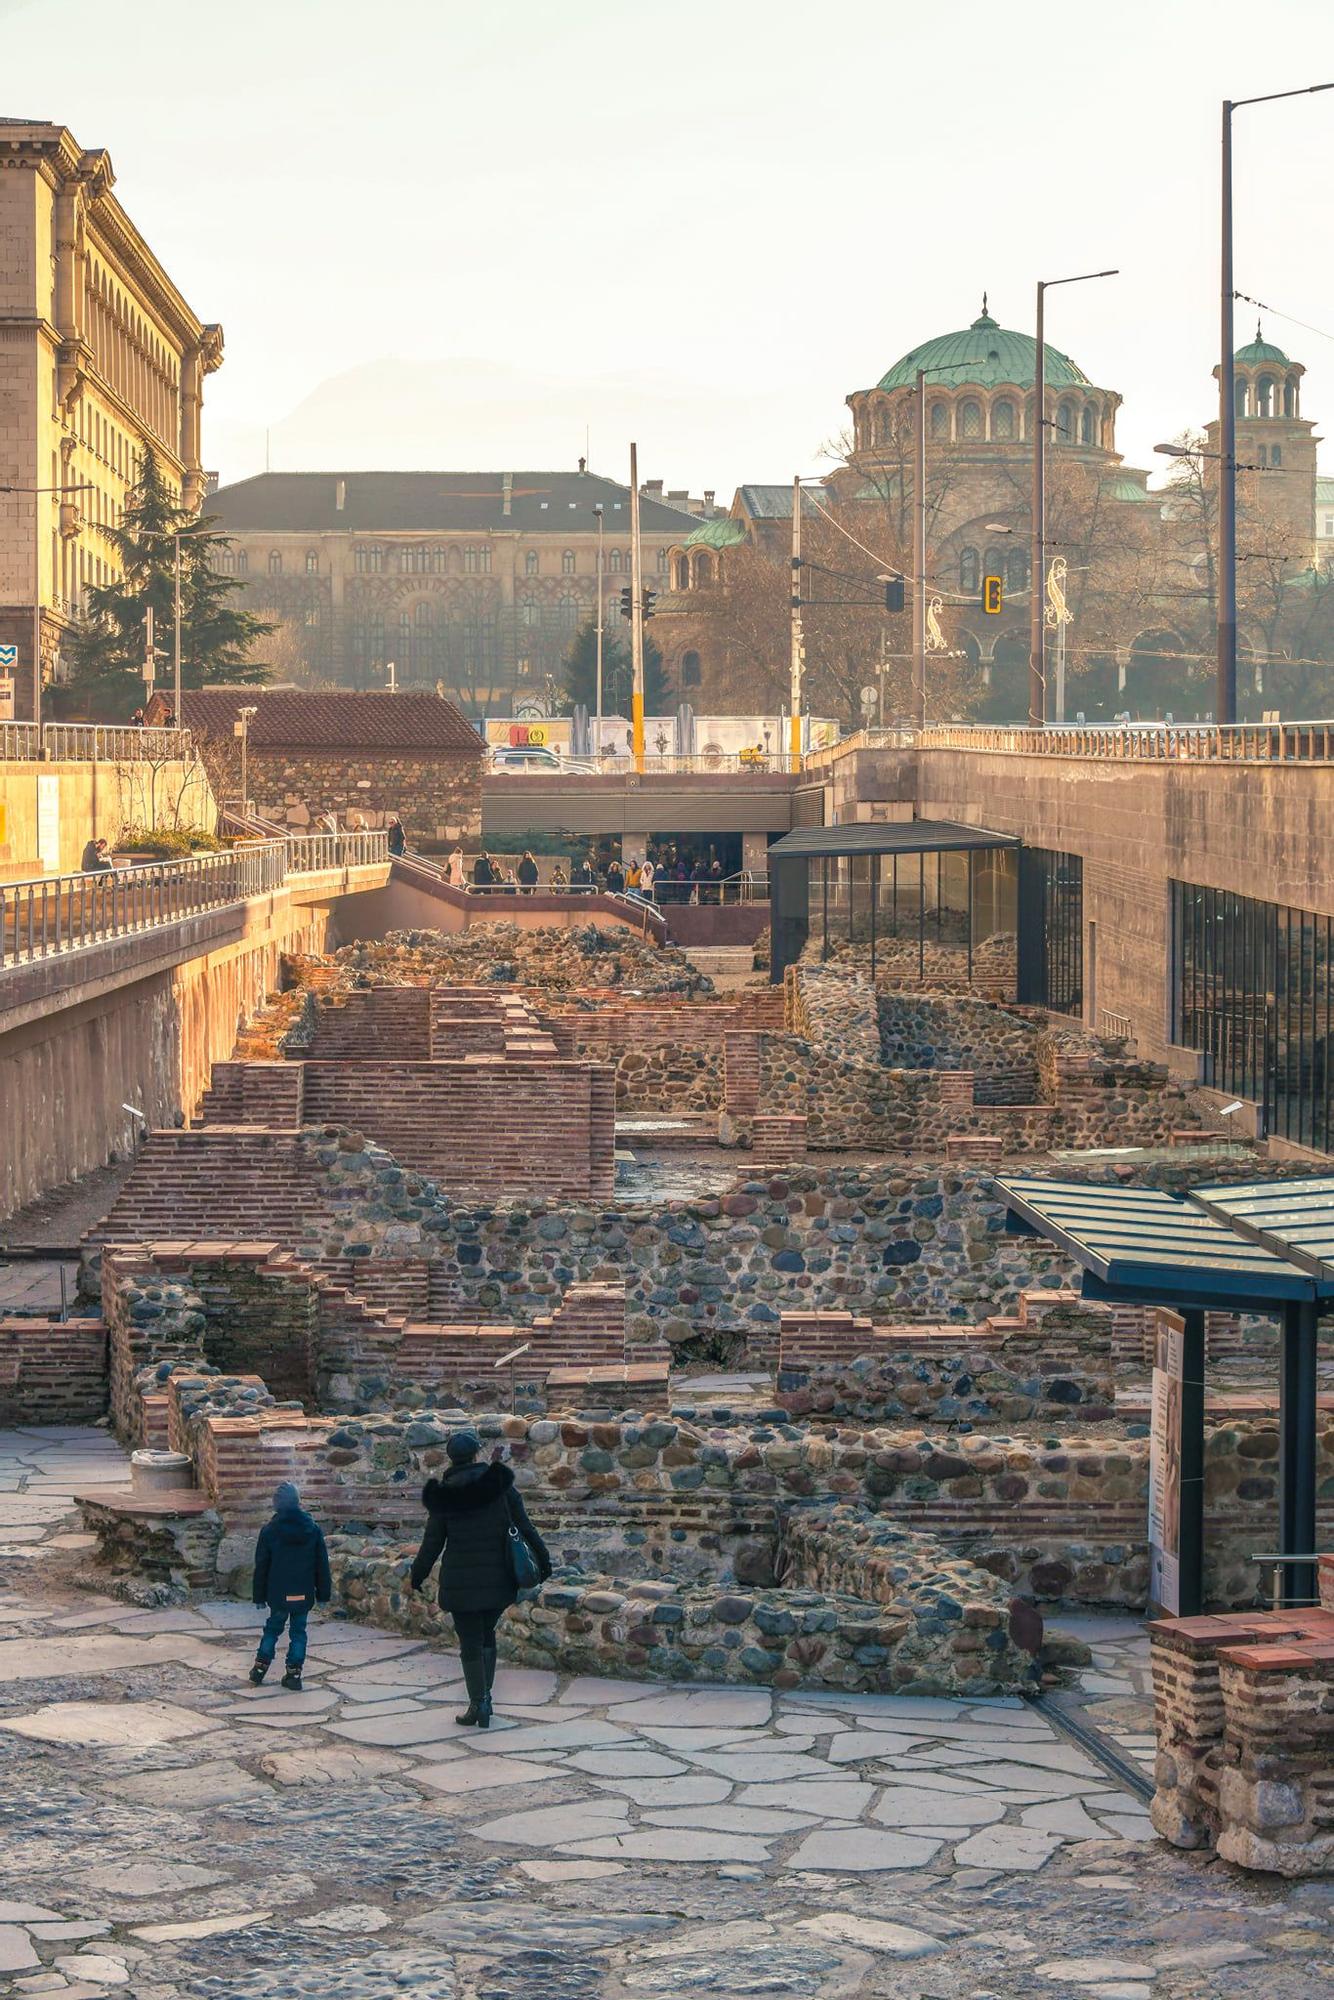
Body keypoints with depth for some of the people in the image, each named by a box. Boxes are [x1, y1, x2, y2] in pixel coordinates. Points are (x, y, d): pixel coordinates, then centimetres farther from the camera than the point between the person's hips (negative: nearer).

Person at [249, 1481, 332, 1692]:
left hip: (278, 1593, -1)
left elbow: (261, 1566, -3)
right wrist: (323, 1593, 9)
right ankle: (294, 1674, 7)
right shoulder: (313, 1529, -3)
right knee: (299, 1631, 9)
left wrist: (259, 1595, 5)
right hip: (304, 1594, 1)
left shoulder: (270, 1530, -8)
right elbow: (322, 1564, 2)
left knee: (272, 1627, 16)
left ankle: (260, 1667, 14)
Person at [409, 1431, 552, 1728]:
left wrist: (417, 1576, 12)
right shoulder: (499, 1484, -2)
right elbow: (525, 1527, -1)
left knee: (470, 1643, 4)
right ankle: (485, 1698, 17)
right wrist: (543, 1560, 9)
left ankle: (477, 1705, 2)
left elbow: (432, 1542, -1)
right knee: (487, 1634, 19)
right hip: (498, 1578, 2)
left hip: (461, 1581, -2)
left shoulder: (444, 1493, -4)